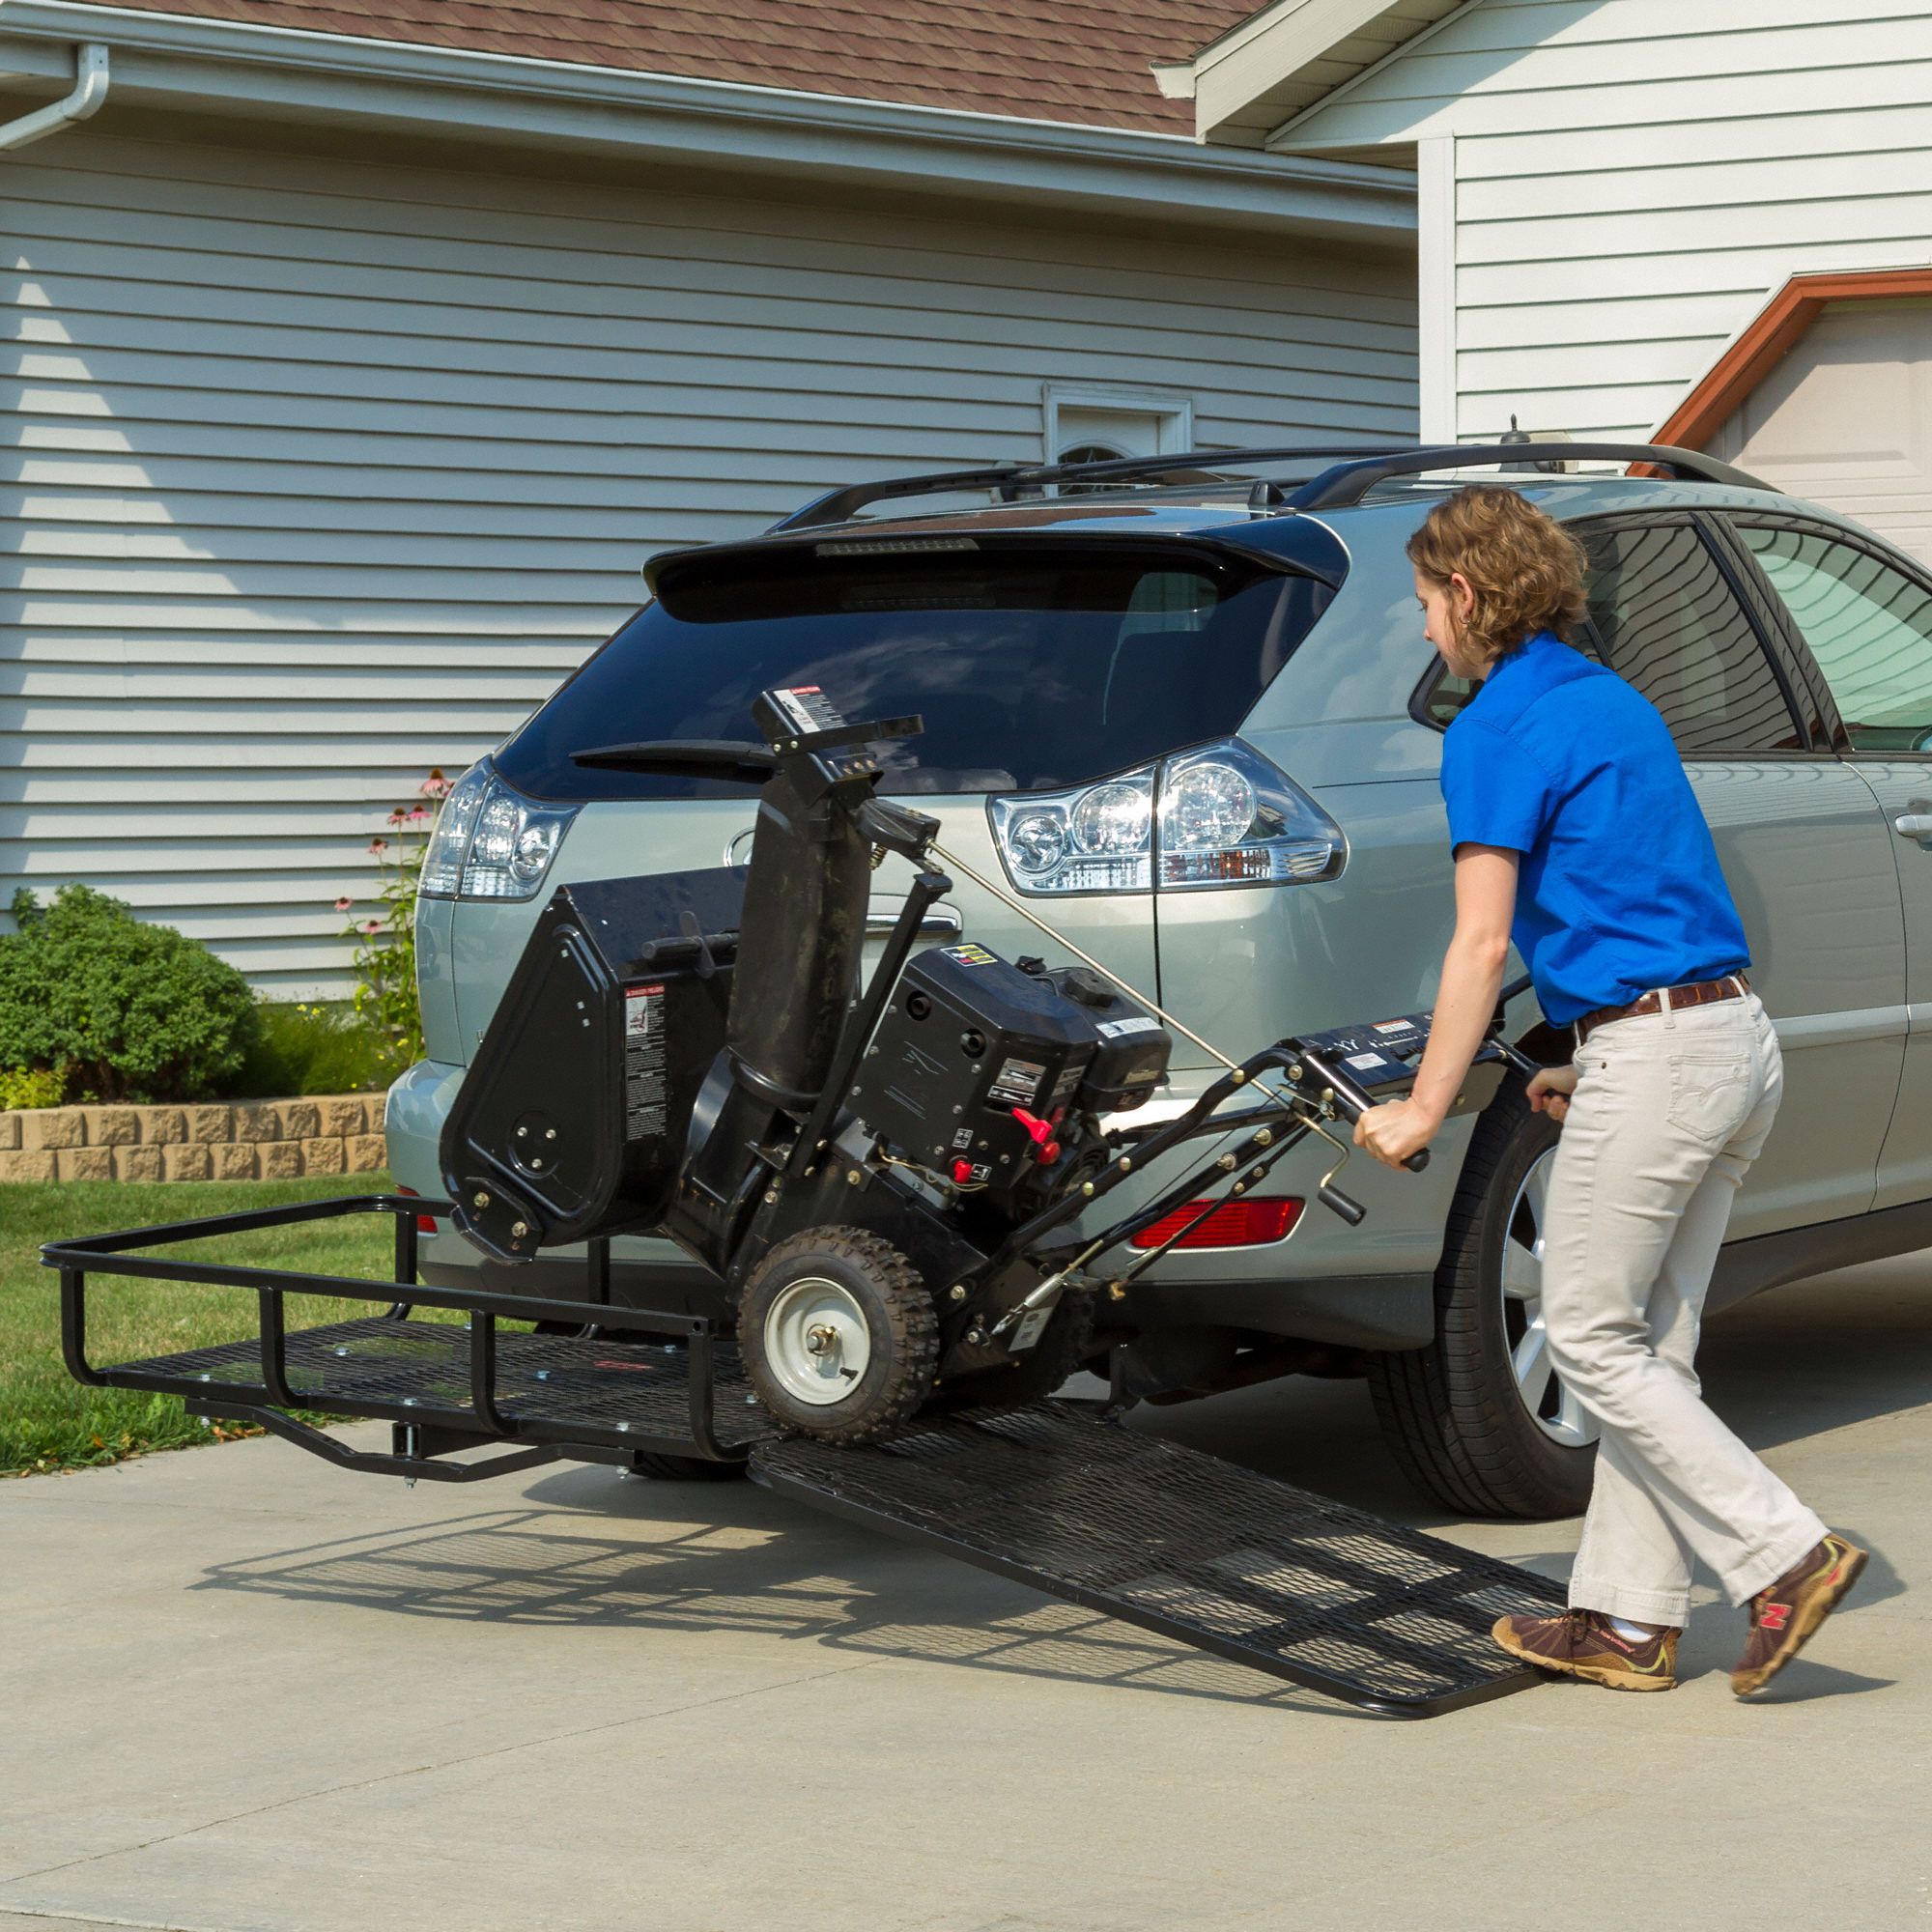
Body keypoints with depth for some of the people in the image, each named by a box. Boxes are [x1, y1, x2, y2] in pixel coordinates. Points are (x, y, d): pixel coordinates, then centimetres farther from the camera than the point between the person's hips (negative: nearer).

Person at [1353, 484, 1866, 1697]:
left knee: (1594, 1341, 2)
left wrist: (1424, 1111, -8)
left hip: (1653, 1054, -9)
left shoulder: (1497, 730, -9)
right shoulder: (1612, 703, 19)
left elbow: (1483, 944, -13)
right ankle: (1630, 1619, 16)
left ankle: (1787, 1557, -3)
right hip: (1738, 1042, 9)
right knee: (1651, 1344, 13)